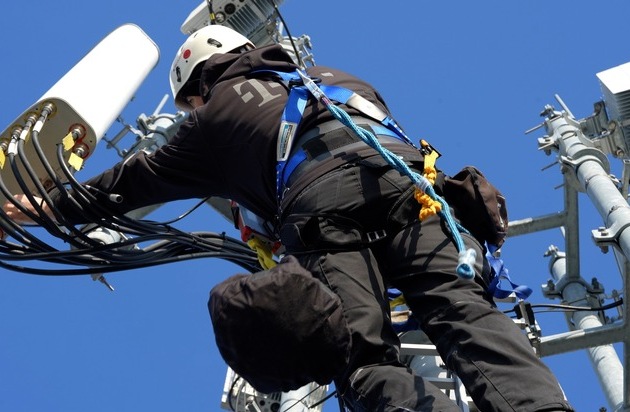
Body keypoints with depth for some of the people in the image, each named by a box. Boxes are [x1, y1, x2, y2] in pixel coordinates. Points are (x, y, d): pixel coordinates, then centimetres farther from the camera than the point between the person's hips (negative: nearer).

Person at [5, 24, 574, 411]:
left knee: (366, 364, -12)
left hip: (318, 202, -4)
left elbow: (138, 181, 39)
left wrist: (52, 205, 53)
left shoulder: (217, 114, 29)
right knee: (460, 306, -12)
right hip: (402, 174, 4)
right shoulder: (329, 76, 40)